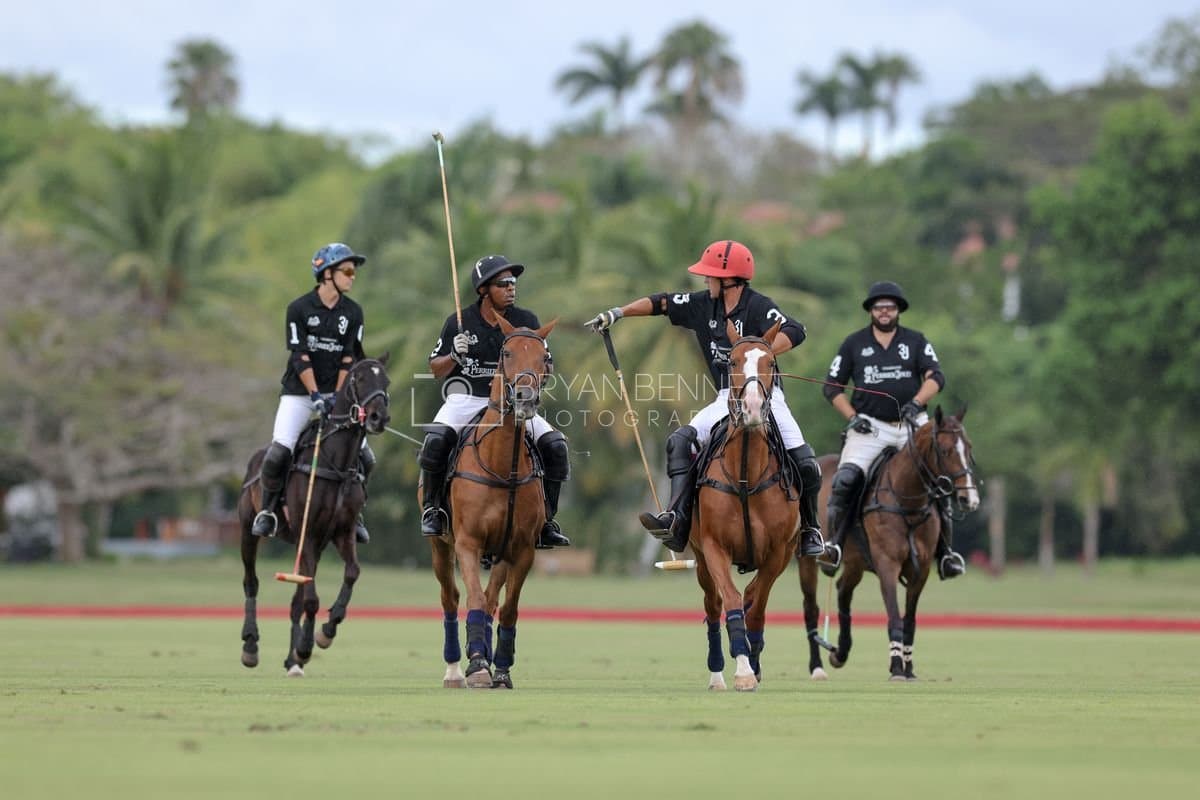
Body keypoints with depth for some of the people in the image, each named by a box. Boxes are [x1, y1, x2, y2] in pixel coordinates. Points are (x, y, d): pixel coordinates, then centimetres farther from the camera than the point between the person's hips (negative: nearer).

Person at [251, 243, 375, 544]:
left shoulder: (353, 312, 3)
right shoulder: (300, 309, -8)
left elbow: (349, 359, -1)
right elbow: (300, 358, -13)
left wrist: (337, 397, -13)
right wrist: (317, 396, -20)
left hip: (337, 393, 3)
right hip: (299, 392, -3)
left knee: (364, 457, -6)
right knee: (279, 453, -18)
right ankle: (268, 510, 3)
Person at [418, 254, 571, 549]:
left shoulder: (526, 321, 2)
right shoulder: (460, 323, -3)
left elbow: (547, 368, 6)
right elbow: (436, 369, 4)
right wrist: (454, 356, -17)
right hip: (466, 400, -2)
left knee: (555, 445, -15)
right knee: (437, 437, -32)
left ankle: (546, 522, -2)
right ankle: (432, 508, -12)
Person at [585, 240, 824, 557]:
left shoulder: (757, 306, -16)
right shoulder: (703, 305, 4)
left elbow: (794, 332, -29)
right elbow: (661, 304, 12)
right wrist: (617, 313, 7)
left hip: (764, 394, -6)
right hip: (727, 399, 6)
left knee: (802, 462, -15)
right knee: (681, 441, -12)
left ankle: (810, 531, 7)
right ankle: (677, 522, -21)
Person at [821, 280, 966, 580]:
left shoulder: (916, 341, 7)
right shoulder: (854, 343, 8)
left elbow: (936, 377, -4)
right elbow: (833, 387, 9)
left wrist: (916, 402, -22)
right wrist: (852, 417, -6)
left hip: (912, 424, 1)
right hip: (869, 425, -1)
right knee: (845, 480, -22)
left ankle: (945, 553, 5)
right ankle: (833, 545, -19)